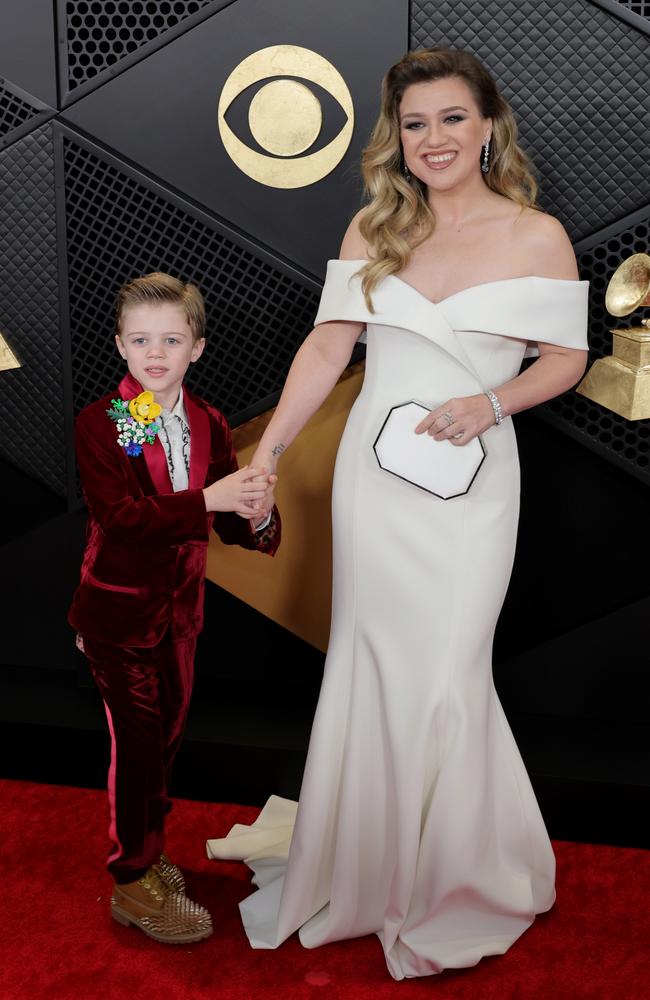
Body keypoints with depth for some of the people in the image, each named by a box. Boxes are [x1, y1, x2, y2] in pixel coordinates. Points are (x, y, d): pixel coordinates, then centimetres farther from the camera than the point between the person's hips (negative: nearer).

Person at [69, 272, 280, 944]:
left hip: (180, 608, 6)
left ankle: (144, 851, 40)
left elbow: (226, 523, -3)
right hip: (118, 610, -5)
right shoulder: (98, 424, -15)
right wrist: (210, 498, -38)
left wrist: (256, 515, -27)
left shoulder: (208, 425, 0)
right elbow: (121, 516, -29)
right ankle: (133, 883, 20)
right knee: (137, 741, 1)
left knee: (166, 734, 18)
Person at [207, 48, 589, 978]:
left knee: (444, 675, 1)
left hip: (467, 484, -3)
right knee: (369, 665, 11)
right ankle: (365, 859, 32)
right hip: (372, 475, 3)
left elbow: (566, 359, 2)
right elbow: (326, 348, 4)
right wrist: (265, 452, -3)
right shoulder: (374, 229, 5)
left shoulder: (537, 236, -2)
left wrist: (489, 402, -16)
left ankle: (450, 877, 26)